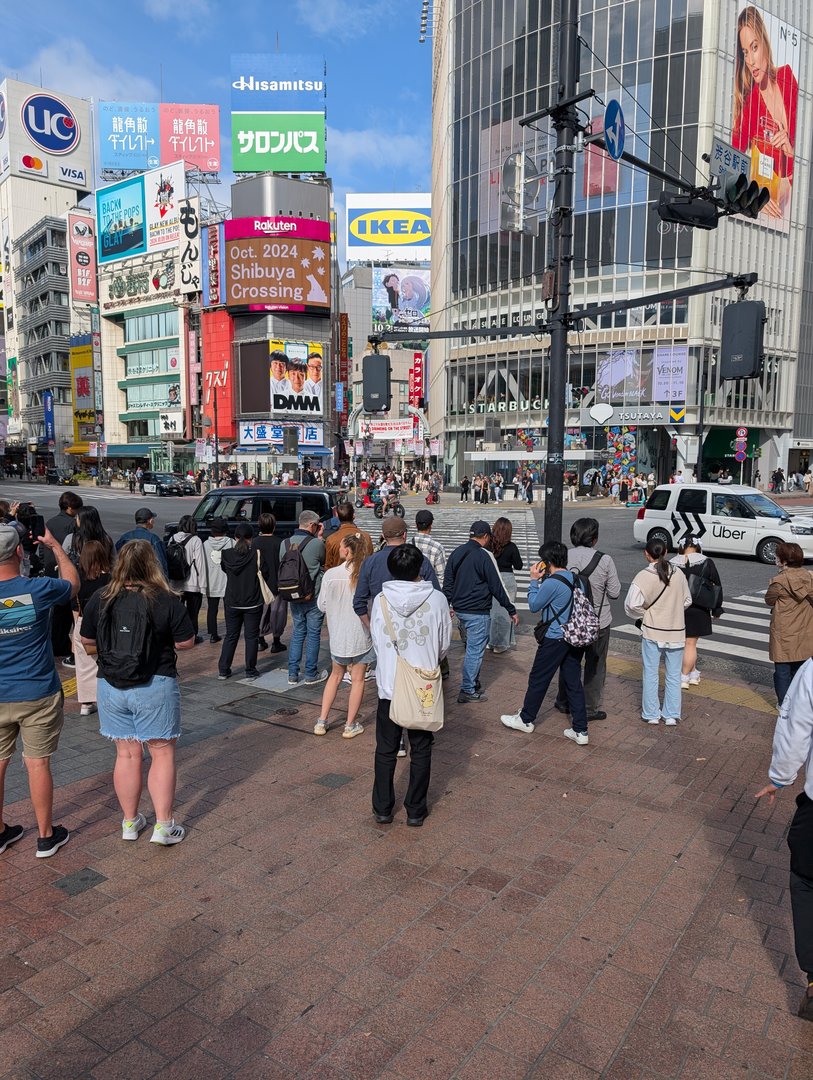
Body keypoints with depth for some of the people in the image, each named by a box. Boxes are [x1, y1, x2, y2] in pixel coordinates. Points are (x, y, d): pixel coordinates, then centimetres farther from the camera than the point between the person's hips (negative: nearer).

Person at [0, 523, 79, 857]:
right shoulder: (38, 590, -16)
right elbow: (73, 582, 4)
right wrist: (54, 545, 15)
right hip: (38, 695, -2)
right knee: (37, 764, 8)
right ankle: (46, 837, 21)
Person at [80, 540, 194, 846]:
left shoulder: (100, 599, -3)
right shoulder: (167, 600, -14)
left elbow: (87, 641, 7)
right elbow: (186, 642, -8)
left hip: (110, 686, 4)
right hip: (155, 687, -3)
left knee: (126, 755, 14)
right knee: (162, 754, 8)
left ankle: (130, 822, 26)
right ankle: (163, 826, 10)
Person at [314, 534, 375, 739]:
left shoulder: (330, 574, -13)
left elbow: (321, 606, -4)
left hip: (338, 634, 2)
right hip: (361, 634, -1)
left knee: (335, 675, 20)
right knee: (357, 679, 11)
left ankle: (322, 721, 23)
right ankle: (351, 725, 18)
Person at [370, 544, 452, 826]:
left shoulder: (380, 600, -10)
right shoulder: (437, 599, -12)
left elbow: (376, 643, 0)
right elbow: (444, 645, -2)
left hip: (389, 685, 1)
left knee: (386, 749, 15)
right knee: (421, 750, 14)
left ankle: (382, 808, 26)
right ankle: (415, 810, 23)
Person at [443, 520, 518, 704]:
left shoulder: (456, 553, 8)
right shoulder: (484, 556, -14)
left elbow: (447, 582, 14)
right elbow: (497, 586, -11)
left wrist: (447, 604, 22)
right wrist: (511, 610, -4)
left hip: (459, 609, 8)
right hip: (478, 612, -8)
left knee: (472, 647, 20)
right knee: (475, 650, 0)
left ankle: (473, 683, 26)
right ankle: (468, 691, 5)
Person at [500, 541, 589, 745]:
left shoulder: (551, 582, -19)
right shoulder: (575, 578, 4)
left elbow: (534, 605, -7)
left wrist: (534, 580, 1)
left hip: (554, 640, -7)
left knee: (538, 679, 10)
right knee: (574, 682, 10)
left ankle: (526, 720, 26)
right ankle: (580, 731, 12)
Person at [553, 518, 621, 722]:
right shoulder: (604, 560, -18)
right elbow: (614, 592, -11)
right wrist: (615, 579, 9)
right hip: (599, 622, -3)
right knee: (595, 666, 13)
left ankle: (564, 702, 33)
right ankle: (591, 708, 21)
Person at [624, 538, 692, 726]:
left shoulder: (643, 576, -14)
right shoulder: (679, 574, -3)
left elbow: (632, 605, -18)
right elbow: (687, 601, 7)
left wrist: (644, 615, 0)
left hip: (652, 631, -3)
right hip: (676, 631, 3)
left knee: (650, 673, 11)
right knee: (673, 675, 13)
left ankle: (651, 714, 18)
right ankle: (671, 715, 19)